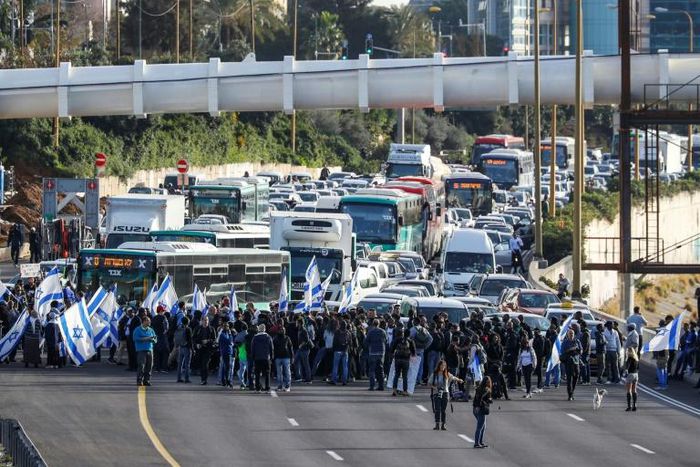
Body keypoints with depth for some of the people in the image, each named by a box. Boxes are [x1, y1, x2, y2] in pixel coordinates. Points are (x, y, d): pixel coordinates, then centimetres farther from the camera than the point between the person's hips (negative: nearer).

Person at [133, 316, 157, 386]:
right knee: (141, 366, -11)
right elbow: (136, 338, -10)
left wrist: (153, 339, -11)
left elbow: (155, 340, 14)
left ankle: (147, 380, 7)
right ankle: (139, 381, -8)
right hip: (141, 350, -5)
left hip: (149, 350, 5)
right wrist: (146, 338, -14)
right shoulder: (138, 330, 2)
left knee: (149, 366, 1)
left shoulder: (151, 330, 16)